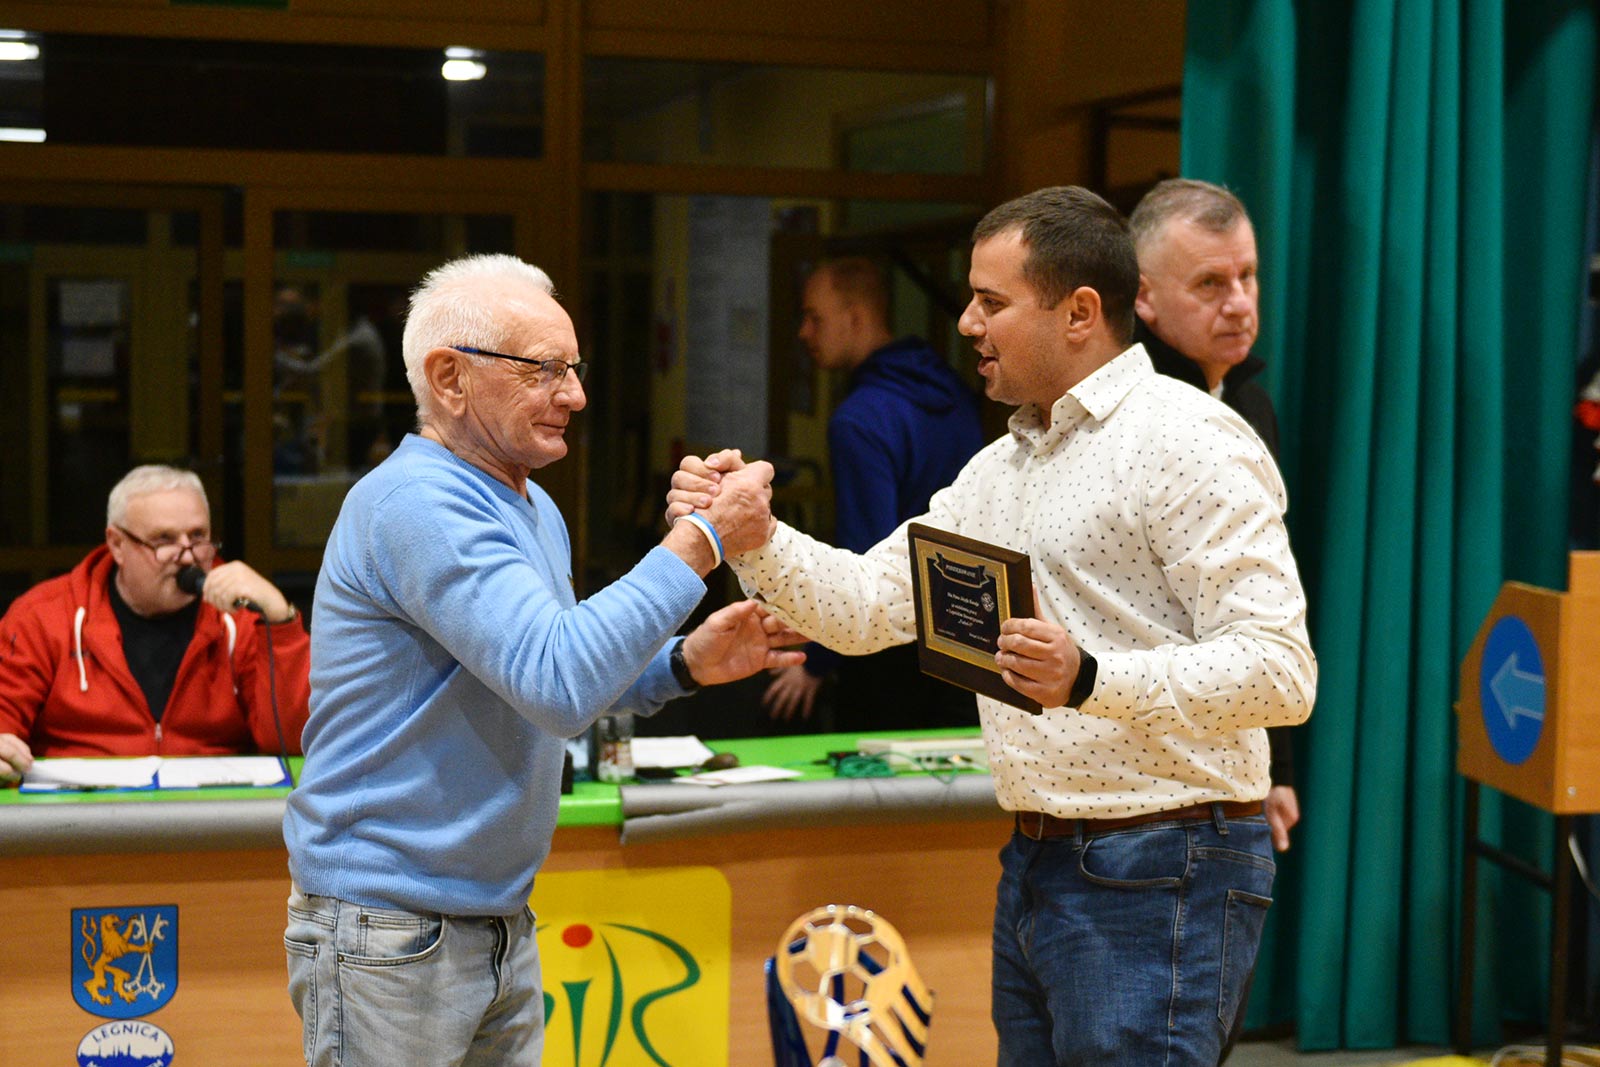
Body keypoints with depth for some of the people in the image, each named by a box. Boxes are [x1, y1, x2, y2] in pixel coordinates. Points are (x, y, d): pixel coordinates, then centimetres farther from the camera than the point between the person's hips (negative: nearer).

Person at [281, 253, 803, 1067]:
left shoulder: (533, 510, 12)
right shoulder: (417, 504, -20)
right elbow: (559, 680, -30)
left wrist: (686, 663, 4)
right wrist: (703, 539, -26)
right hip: (390, 931, -9)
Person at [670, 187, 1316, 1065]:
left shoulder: (1187, 440, -12)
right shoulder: (997, 469, 16)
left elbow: (1280, 671, -20)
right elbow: (869, 604, 15)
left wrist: (1091, 680, -31)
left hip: (1158, 881, -8)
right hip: (1035, 866, 9)